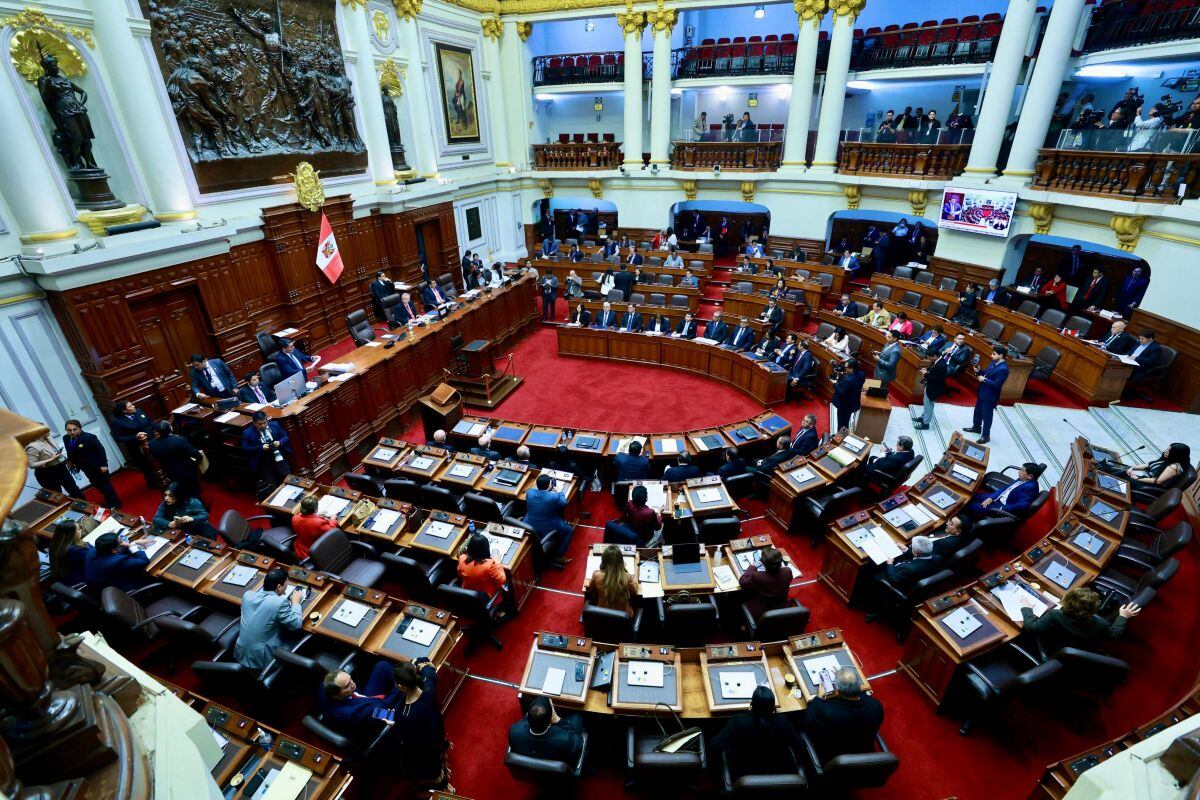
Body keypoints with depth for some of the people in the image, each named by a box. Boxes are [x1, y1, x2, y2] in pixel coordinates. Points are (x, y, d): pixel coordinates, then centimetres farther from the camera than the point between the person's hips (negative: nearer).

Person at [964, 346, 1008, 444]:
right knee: (978, 411, 25)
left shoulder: (1003, 369, -26)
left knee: (986, 416, 4)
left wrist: (984, 380, -22)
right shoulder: (994, 362, 1)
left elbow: (996, 384, -28)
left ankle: (986, 436, 17)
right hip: (982, 392, 9)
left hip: (990, 396, -9)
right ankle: (976, 427, 45)